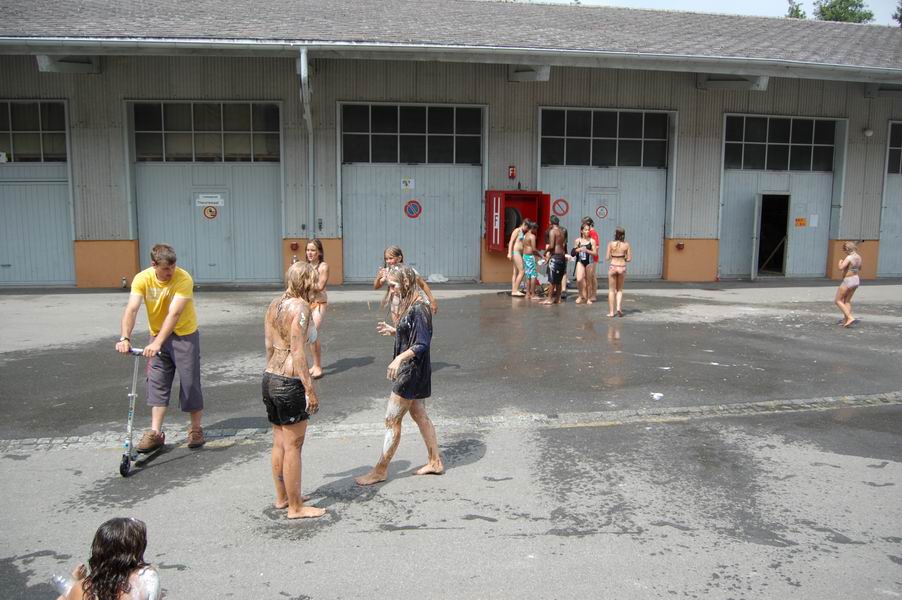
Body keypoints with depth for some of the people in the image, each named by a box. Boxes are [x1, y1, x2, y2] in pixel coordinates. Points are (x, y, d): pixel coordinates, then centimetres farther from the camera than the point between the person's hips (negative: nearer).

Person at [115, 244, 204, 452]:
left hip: (184, 334, -3)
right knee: (157, 382, 4)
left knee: (190, 381, 1)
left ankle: (196, 429, 15)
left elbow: (174, 314, -31)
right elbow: (131, 309, -22)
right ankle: (155, 432, 11)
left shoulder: (184, 279, -24)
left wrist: (157, 343, -40)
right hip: (158, 335, 4)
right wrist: (125, 337, -37)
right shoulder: (142, 279, -13)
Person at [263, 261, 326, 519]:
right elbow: (297, 352, -20)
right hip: (290, 382, -8)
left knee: (279, 443, 19)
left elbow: (269, 346, 12)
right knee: (293, 446, 2)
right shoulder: (300, 307, -15)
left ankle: (282, 497, 32)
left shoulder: (274, 304, 9)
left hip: (270, 377, 9)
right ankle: (295, 507, 13)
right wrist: (310, 390, -17)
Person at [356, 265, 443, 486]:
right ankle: (435, 462, 29)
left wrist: (400, 358, -36)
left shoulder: (418, 309, -20)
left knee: (391, 420, -1)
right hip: (409, 371, 10)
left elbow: (422, 344, -25)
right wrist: (393, 330, 9)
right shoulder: (409, 306, 9)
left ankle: (380, 470, 10)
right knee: (419, 415, 18)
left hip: (412, 372, -10)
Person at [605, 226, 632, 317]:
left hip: (613, 267, -1)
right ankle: (619, 307, 1)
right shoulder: (626, 245, -3)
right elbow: (629, 258, -1)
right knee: (619, 289, 19)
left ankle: (611, 312, 7)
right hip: (622, 267, 1)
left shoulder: (611, 244, -7)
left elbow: (607, 258, -7)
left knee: (611, 290, 9)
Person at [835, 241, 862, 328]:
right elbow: (859, 269, 20)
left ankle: (850, 317, -9)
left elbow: (841, 268, -30)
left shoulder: (849, 257, -21)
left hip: (847, 281, -8)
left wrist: (840, 262, -11)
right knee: (847, 301, 18)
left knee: (838, 301, 3)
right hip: (856, 280, 9)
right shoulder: (858, 257, 5)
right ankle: (846, 320, 18)